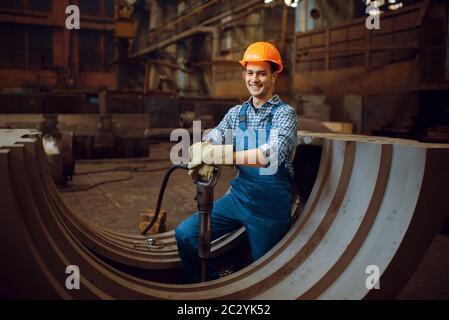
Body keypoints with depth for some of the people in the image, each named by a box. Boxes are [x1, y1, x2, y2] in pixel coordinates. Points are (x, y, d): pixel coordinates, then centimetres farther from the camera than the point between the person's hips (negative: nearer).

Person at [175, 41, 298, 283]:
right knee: (185, 234, -6)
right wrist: (203, 159, -32)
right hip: (238, 197, 4)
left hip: (270, 205, -4)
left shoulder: (284, 113, -10)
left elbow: (273, 154, -28)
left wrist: (220, 155, -34)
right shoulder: (236, 113, 6)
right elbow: (210, 140, -7)